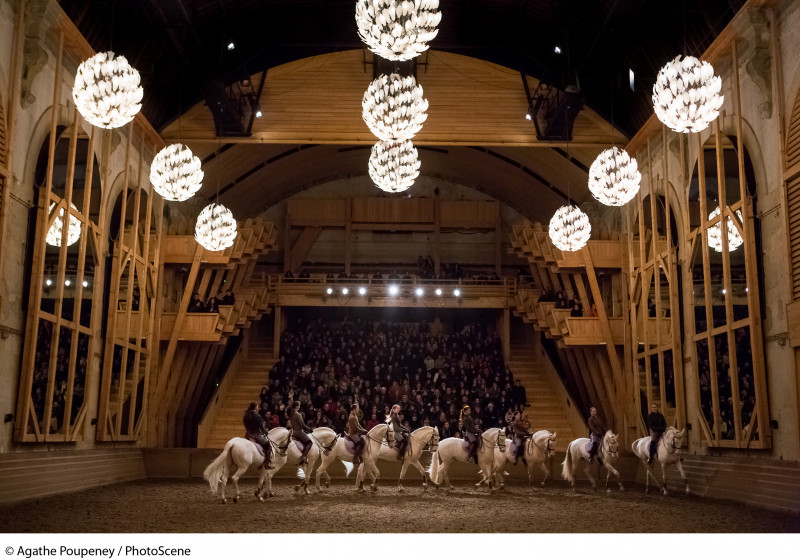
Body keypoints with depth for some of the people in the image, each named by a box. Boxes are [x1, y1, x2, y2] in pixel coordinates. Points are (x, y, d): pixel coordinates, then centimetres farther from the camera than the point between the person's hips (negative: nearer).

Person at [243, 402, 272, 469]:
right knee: (268, 446, 5)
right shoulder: (258, 416, -13)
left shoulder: (245, 416, 6)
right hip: (256, 435, -7)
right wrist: (266, 433, 9)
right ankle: (267, 463, -5)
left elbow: (246, 427, 13)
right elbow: (262, 428, -10)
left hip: (248, 435, 7)